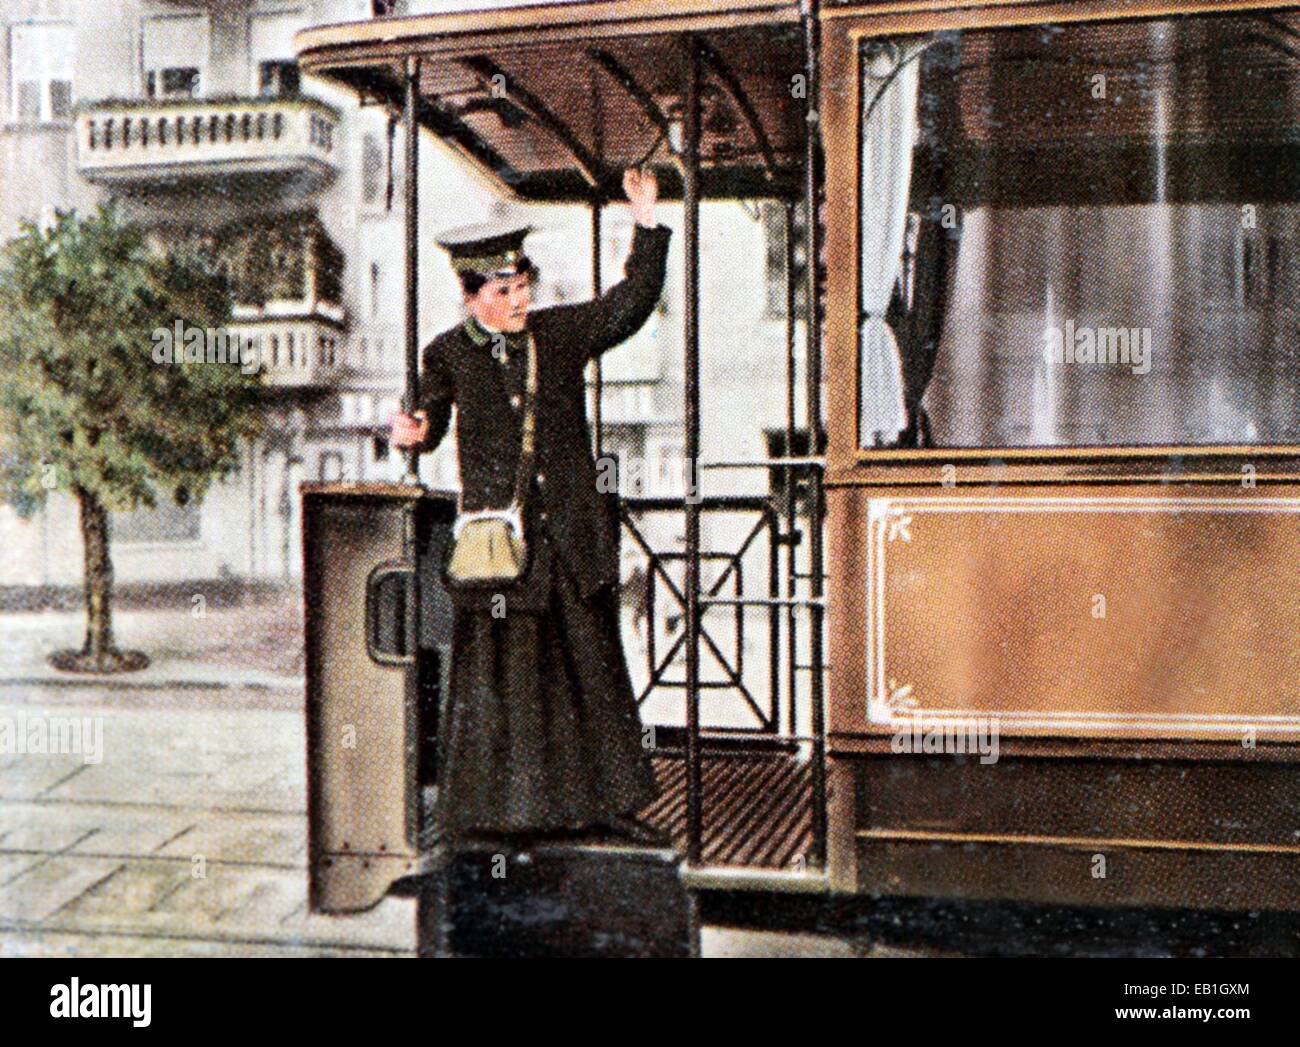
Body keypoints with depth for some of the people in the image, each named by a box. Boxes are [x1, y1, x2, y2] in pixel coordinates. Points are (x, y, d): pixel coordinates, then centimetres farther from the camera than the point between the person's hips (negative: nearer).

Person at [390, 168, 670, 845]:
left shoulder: (563, 332, 8)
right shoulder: (449, 355, 3)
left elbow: (630, 303, 6)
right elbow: (429, 421, 6)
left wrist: (647, 228, -2)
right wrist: (411, 432, -17)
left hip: (572, 535, 3)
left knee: (593, 668, 8)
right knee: (495, 673, 0)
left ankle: (605, 803, 19)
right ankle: (486, 809, 13)